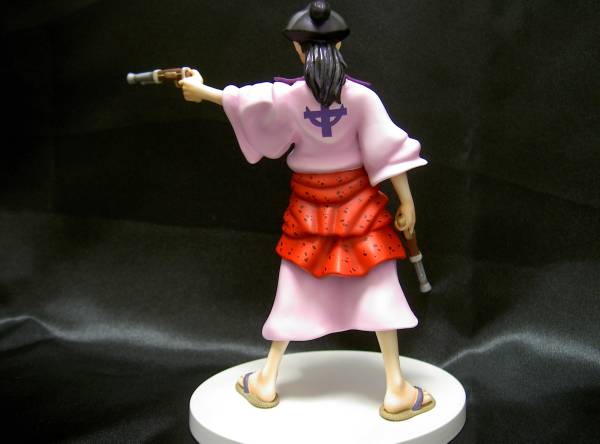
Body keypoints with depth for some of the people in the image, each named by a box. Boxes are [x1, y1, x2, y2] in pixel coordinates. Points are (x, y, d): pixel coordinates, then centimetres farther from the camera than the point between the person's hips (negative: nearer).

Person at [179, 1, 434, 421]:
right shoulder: (361, 95, -11)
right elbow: (387, 147, -11)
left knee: (295, 291, 13)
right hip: (357, 200, -2)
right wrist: (406, 200, -4)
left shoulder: (285, 96, -8)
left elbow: (242, 101, 6)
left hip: (309, 204, 2)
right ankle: (397, 391, 6)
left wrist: (201, 90, 24)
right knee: (379, 289, 4)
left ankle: (266, 383, 23)